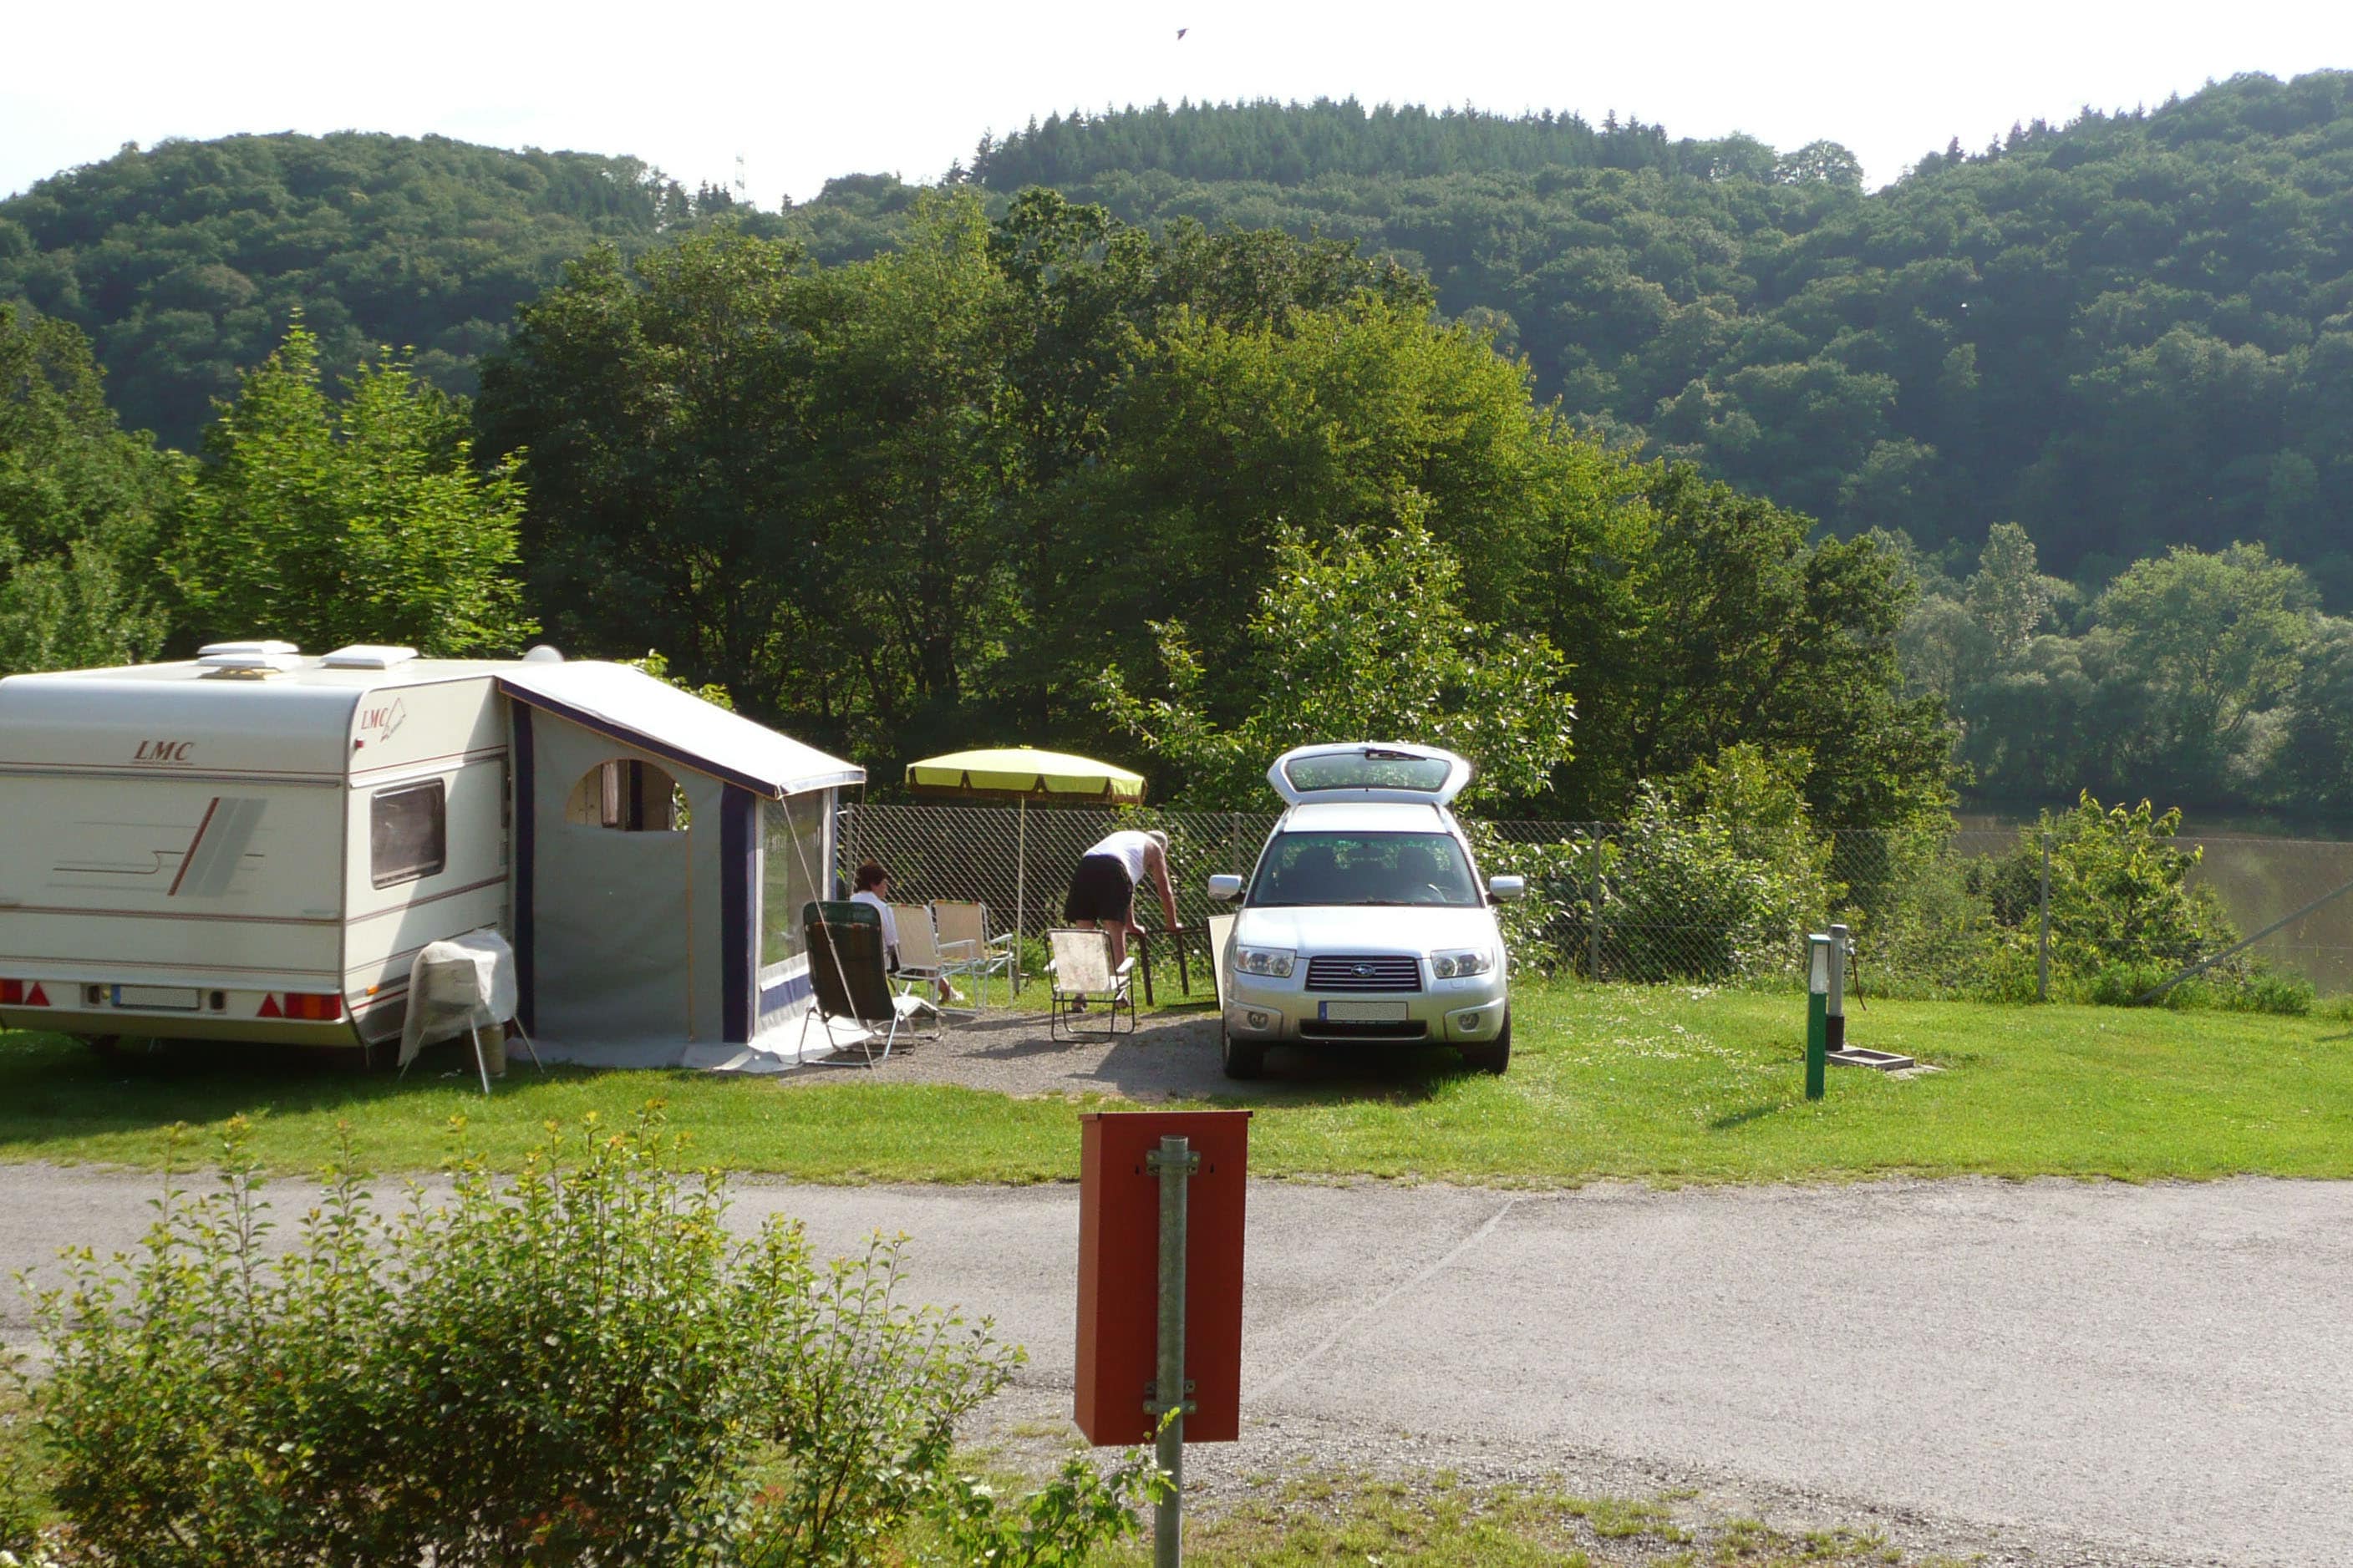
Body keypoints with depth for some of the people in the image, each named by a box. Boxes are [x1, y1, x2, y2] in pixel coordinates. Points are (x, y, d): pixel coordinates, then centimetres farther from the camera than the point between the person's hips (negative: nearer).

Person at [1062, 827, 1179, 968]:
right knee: (1116, 936, -5)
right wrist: (1172, 925, 41)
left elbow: (1127, 889, 48)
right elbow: (1165, 891, 29)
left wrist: (1131, 925, 53)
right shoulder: (1154, 848, 27)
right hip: (1113, 869, -5)